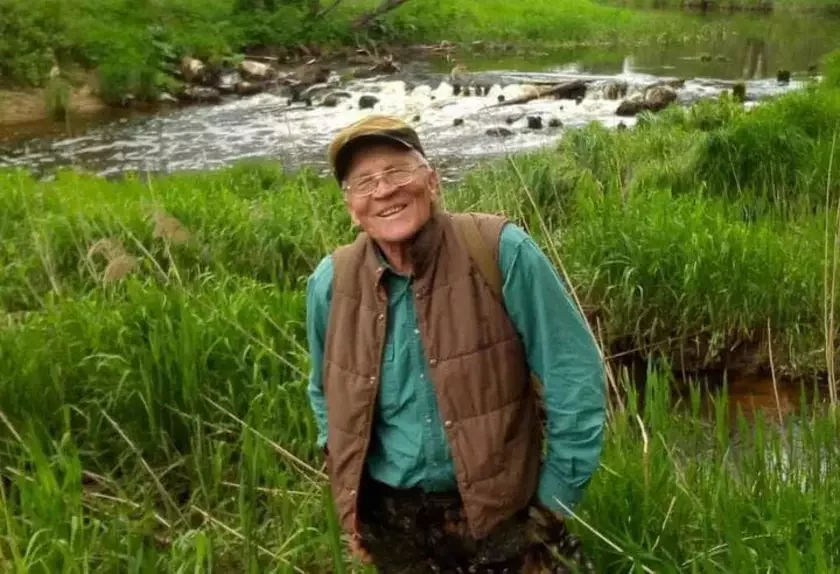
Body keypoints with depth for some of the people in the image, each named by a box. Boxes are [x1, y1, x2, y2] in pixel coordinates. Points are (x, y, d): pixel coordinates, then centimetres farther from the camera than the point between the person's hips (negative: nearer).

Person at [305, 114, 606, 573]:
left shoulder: (502, 252, -16)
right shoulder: (331, 283, -7)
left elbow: (573, 376, -11)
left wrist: (555, 499, -9)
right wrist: (351, 505, 11)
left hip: (502, 512, -3)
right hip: (390, 522, 3)